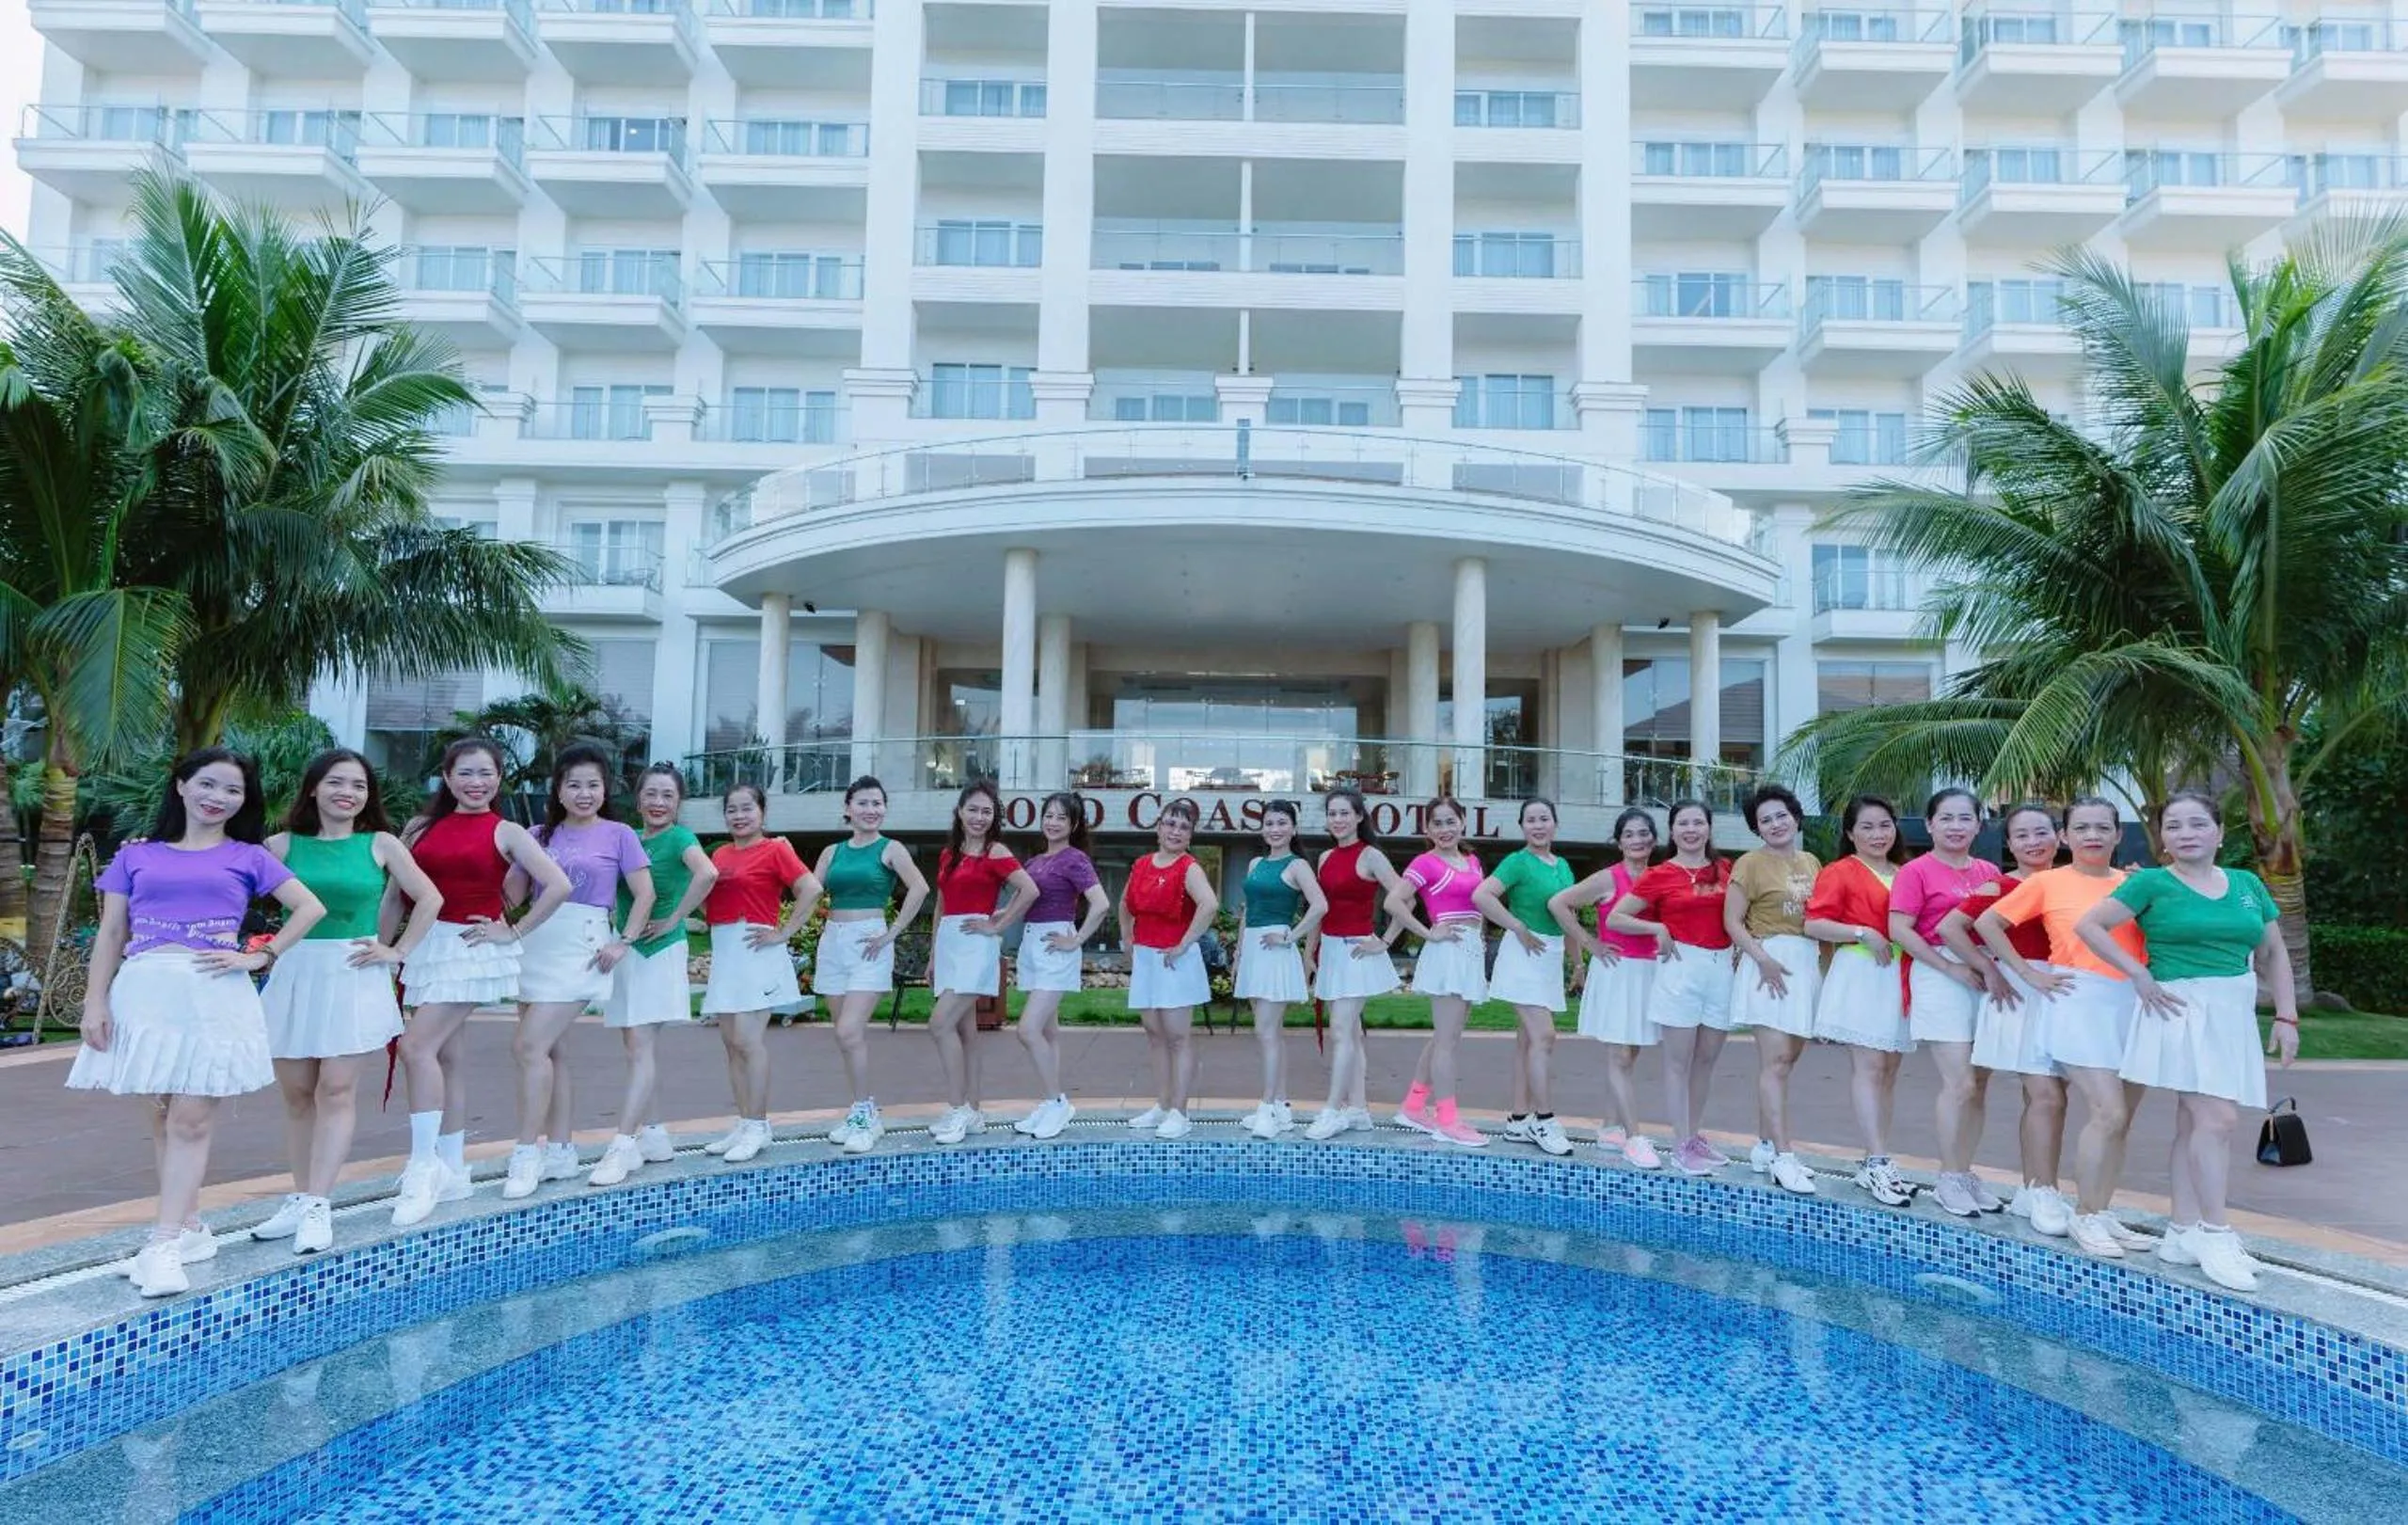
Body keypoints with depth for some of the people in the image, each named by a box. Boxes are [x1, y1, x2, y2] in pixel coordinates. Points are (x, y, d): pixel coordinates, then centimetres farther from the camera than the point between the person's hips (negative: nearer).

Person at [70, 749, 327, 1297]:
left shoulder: (247, 857, 9)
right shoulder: (136, 856, 13)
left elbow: (310, 908, 6)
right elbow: (111, 933, 11)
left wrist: (259, 958, -2)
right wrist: (95, 1000, 3)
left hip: (213, 992, -2)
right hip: (144, 990, 3)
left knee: (190, 1120, -6)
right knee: (163, 1116, 8)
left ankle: (163, 1244, -5)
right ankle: (189, 1227, 18)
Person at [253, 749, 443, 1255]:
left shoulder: (380, 845, 4)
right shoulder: (284, 844, 6)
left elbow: (430, 900, 6)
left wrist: (398, 952, 2)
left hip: (354, 976, -2)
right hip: (295, 974, 2)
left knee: (337, 1090, -5)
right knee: (298, 1092, 6)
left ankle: (318, 1207, -3)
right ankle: (301, 1199, 15)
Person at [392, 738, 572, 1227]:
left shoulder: (506, 833, -1)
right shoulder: (421, 827, 10)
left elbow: (559, 885, -9)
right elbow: (395, 895, 13)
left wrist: (514, 932, -9)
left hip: (471, 950, -5)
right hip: (424, 948, 5)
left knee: (417, 1046, -17)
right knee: (446, 1057, 10)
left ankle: (424, 1165, -9)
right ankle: (452, 1170, 18)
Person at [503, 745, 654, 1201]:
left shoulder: (618, 834, 1)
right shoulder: (540, 835, 12)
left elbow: (644, 894, -2)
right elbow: (513, 893, 7)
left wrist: (623, 942, -9)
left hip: (581, 948, -5)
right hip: (536, 945, 5)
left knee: (530, 1046, -14)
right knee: (553, 1051, 9)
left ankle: (527, 1154, -7)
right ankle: (560, 1151, 18)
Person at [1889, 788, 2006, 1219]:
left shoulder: (1990, 872, 13)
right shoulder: (1916, 872, -3)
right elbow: (1900, 930, -10)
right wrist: (1952, 968, -15)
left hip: (1985, 978, 6)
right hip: (1939, 977, -5)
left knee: (1980, 1083, 7)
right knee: (1960, 1083, -9)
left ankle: (1965, 1173, 18)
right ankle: (1948, 1179, 3)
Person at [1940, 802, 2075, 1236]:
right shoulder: (2002, 887, -5)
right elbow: (1949, 927, -11)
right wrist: (1989, 971, -12)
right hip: (2020, 993, -5)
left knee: (2041, 1098, 10)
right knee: (2047, 1096, -11)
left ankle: (2030, 1191, 19)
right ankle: (2043, 1194, -5)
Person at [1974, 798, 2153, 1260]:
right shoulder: (2048, 882, 0)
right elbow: (1987, 923, 2)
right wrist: (2028, 974, -3)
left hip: (2132, 1004, 5)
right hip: (2079, 1002, -5)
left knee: (2121, 1119, 8)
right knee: (2108, 1114, -12)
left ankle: (2102, 1212, 21)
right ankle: (2084, 1217, 2)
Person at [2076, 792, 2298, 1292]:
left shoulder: (2247, 884, 11)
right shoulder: (2152, 883, -4)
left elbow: (2274, 954, 15)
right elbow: (2088, 925, -8)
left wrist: (2286, 1016, 8)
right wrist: (2139, 975, -11)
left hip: (2236, 1014, 5)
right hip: (2182, 1009, -5)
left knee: (2195, 1121, 8)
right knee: (2217, 1118, -13)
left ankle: (2183, 1231, 15)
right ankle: (2214, 1232, -3)